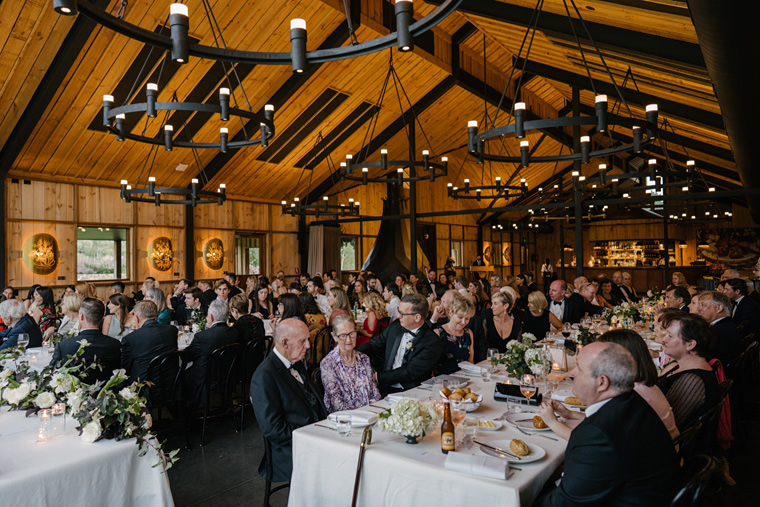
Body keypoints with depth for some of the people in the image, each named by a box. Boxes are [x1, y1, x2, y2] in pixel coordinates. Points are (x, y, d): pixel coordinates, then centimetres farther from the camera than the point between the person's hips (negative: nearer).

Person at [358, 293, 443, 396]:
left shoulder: (433, 343, -11)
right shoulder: (396, 326, 9)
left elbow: (409, 373, -15)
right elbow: (374, 344, 15)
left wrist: (378, 377, -17)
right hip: (382, 387, 6)